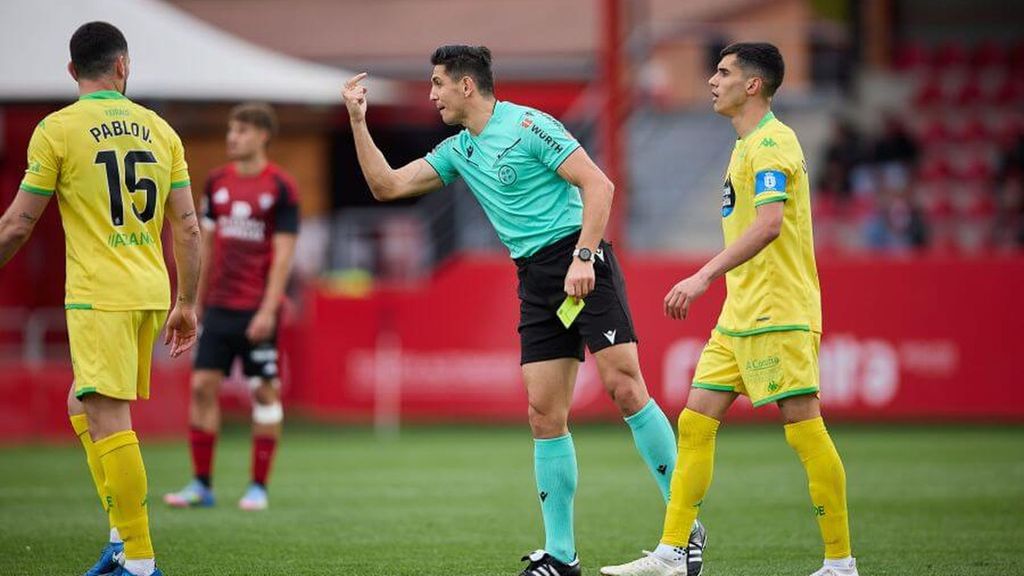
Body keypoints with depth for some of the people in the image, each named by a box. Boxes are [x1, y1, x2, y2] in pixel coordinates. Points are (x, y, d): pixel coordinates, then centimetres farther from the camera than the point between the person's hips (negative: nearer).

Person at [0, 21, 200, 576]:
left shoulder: (57, 129, -5)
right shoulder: (159, 130, 10)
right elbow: (187, 227, 10)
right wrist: (186, 304, 18)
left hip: (98, 296, -6)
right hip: (152, 295, 6)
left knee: (107, 421, -7)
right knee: (83, 404, 20)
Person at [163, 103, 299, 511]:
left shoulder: (281, 187, -6)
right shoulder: (217, 182, 9)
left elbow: (283, 253, -9)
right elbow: (206, 244, 15)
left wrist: (268, 310, -16)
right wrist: (194, 302, 12)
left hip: (257, 310, -5)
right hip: (218, 306, 5)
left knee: (264, 392, 0)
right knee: (202, 386, 0)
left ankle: (259, 487, 6)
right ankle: (201, 484, 6)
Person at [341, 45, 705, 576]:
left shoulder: (528, 126, -7)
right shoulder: (458, 152, 16)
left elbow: (598, 184, -13)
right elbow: (386, 186, 20)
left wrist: (583, 257, -20)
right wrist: (358, 121, 11)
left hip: (582, 265, -7)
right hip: (536, 282, 7)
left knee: (624, 385, -17)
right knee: (544, 414, 0)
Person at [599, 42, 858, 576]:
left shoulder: (772, 142, -13)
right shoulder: (747, 144, 19)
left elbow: (769, 223, -26)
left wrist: (703, 277, -31)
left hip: (778, 314, -10)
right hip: (739, 315, 10)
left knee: (804, 429, -8)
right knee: (695, 423, 5)